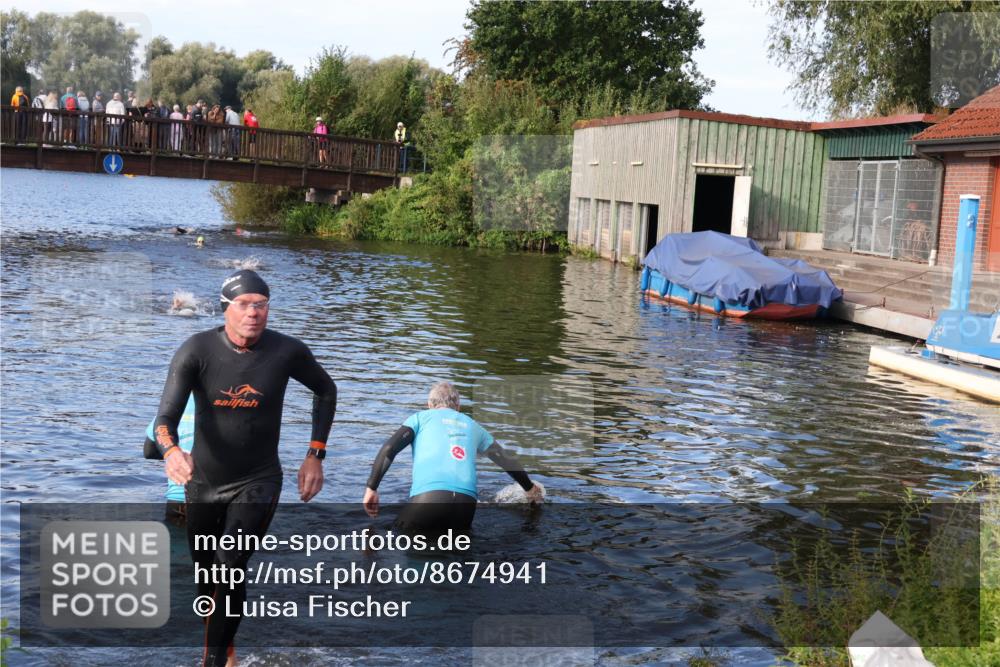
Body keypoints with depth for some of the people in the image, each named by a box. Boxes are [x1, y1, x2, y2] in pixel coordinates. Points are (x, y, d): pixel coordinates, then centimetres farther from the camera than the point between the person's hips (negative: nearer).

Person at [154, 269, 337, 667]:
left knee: (231, 569, -20)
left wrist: (315, 455, 1)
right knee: (204, 572, 17)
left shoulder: (287, 351, -13)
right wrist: (170, 449, -47)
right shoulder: (196, 350, -17)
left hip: (258, 482, -1)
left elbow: (326, 391, 6)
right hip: (203, 480, 2)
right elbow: (166, 417, -24)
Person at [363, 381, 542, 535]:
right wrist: (530, 488, 50)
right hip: (467, 503, 3)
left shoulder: (421, 417, 20)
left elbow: (389, 449, 6)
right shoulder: (472, 425, 29)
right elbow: (507, 460, 35)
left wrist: (371, 489, 7)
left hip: (428, 496, -3)